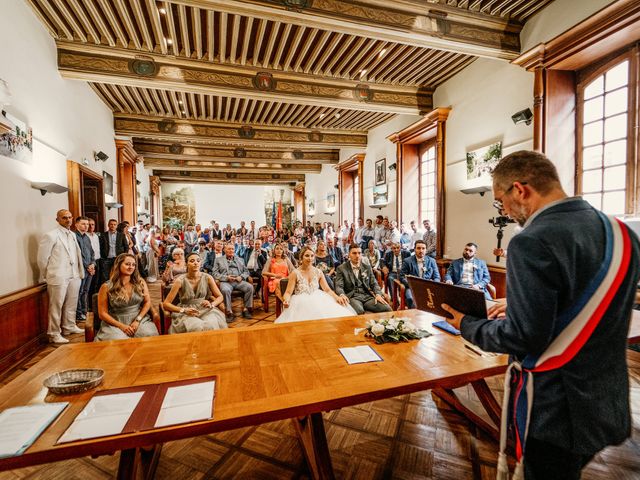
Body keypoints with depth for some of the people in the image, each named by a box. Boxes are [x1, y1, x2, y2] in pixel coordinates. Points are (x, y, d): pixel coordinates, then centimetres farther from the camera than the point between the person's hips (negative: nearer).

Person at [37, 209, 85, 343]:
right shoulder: (50, 235, -9)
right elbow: (42, 258, -7)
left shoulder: (72, 235, 11)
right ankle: (54, 334, 14)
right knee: (56, 306, 3)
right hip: (58, 277, -6)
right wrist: (46, 276, 1)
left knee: (71, 304, 16)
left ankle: (69, 327, 31)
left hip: (74, 276, 6)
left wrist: (80, 272, 12)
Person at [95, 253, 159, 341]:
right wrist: (121, 326, -12)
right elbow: (102, 313, -1)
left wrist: (137, 320, -9)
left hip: (139, 319, 2)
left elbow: (147, 302, 5)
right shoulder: (106, 287, -2)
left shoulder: (140, 282, 4)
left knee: (150, 336, -26)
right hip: (115, 323, -2)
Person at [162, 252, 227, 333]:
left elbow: (220, 297, 6)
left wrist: (211, 304, -15)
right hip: (186, 313, -1)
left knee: (211, 326, -31)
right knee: (197, 327, -34)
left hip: (205, 310, 2)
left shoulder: (207, 277, -2)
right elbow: (166, 304, -5)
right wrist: (183, 310, -19)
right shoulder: (180, 280, -7)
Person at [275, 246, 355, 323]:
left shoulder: (318, 272, 8)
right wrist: (286, 301, -27)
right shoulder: (295, 273, -1)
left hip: (317, 300, 3)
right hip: (301, 303, -2)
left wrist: (337, 297, -16)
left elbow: (327, 289, 4)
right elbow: (288, 292, -4)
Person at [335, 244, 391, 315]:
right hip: (352, 297, -4)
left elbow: (374, 284, 15)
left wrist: (378, 294, -7)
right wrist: (342, 295, -26)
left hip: (367, 296, 4)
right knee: (359, 311, -38)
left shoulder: (367, 268, 17)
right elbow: (339, 286, -3)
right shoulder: (341, 269, 5)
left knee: (387, 309, -22)